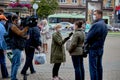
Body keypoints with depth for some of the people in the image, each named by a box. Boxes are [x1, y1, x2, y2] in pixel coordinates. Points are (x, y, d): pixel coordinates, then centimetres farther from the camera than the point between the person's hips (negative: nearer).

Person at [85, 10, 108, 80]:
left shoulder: (96, 25, -20)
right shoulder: (105, 25, 11)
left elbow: (89, 36, -18)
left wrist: (86, 43, 0)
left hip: (94, 48, -9)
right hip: (101, 48, 9)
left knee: (93, 67, -3)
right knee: (99, 66, 15)